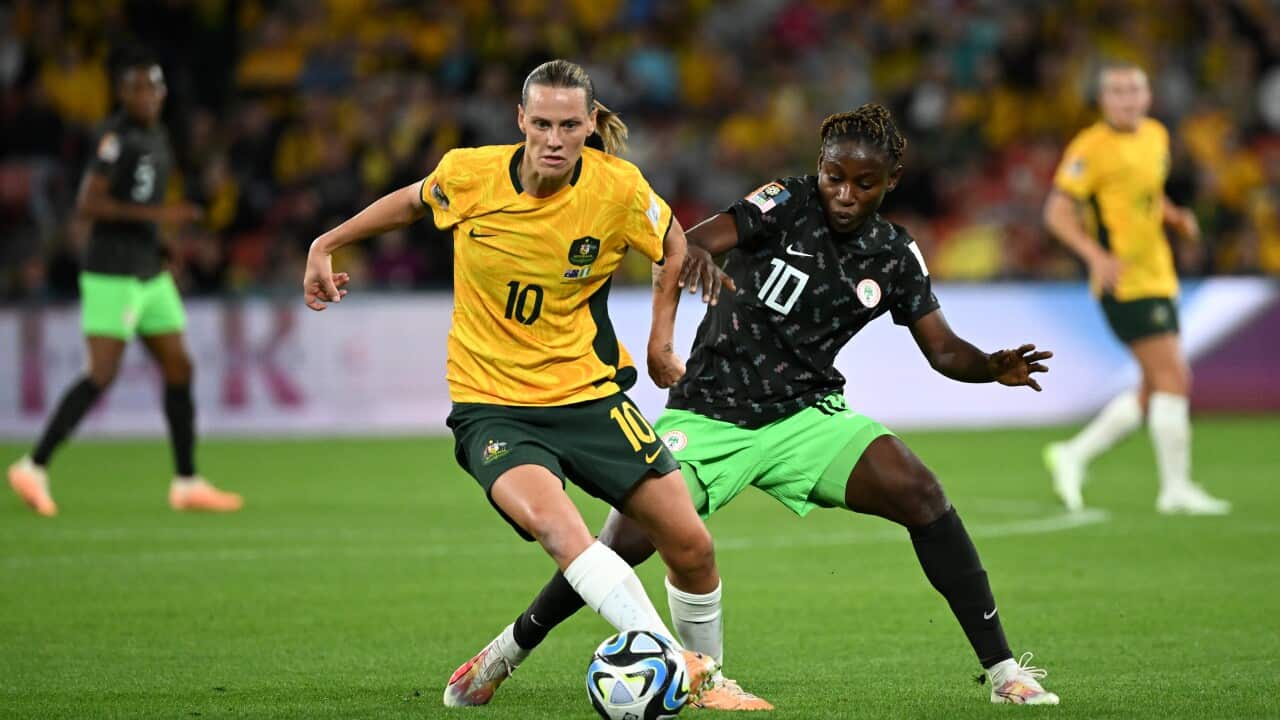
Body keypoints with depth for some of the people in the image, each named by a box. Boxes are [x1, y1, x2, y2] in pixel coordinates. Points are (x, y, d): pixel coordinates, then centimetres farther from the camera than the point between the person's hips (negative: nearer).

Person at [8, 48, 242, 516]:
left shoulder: (156, 135, 14)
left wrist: (163, 248, 13)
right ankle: (33, 468, -6)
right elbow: (87, 204, -21)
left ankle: (187, 485, 14)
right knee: (102, 375, -14)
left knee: (179, 369, 8)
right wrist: (155, 214, -25)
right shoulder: (117, 136, -14)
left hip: (149, 275, 9)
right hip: (112, 277, -9)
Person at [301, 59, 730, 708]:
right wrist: (326, 245, 17)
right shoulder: (468, 174, -10)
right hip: (492, 405, -2)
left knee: (691, 547, -3)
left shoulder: (618, 188, -11)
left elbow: (674, 247, 11)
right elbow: (412, 202, 14)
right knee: (555, 525, -32)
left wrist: (661, 343, 10)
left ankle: (706, 675, 25)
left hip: (589, 392, 2)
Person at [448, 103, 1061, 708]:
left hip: (806, 414, 2)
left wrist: (995, 367, -19)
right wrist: (692, 254, -50)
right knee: (624, 544, -13)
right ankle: (511, 651, 13)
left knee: (920, 494, -20)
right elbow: (692, 243, -25)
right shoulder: (785, 205, -10)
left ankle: (1001, 669, -12)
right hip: (707, 415, -2)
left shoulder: (894, 256, 0)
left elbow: (943, 350, 4)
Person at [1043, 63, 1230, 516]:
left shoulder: (1156, 135, 13)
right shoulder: (1092, 148, -12)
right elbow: (1057, 211, -13)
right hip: (1124, 280, -9)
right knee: (1172, 377, -11)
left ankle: (1075, 455, 18)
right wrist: (1096, 256, -25)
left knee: (1156, 390, 10)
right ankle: (1176, 488, -5)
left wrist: (1175, 217, 6)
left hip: (1158, 275, 9)